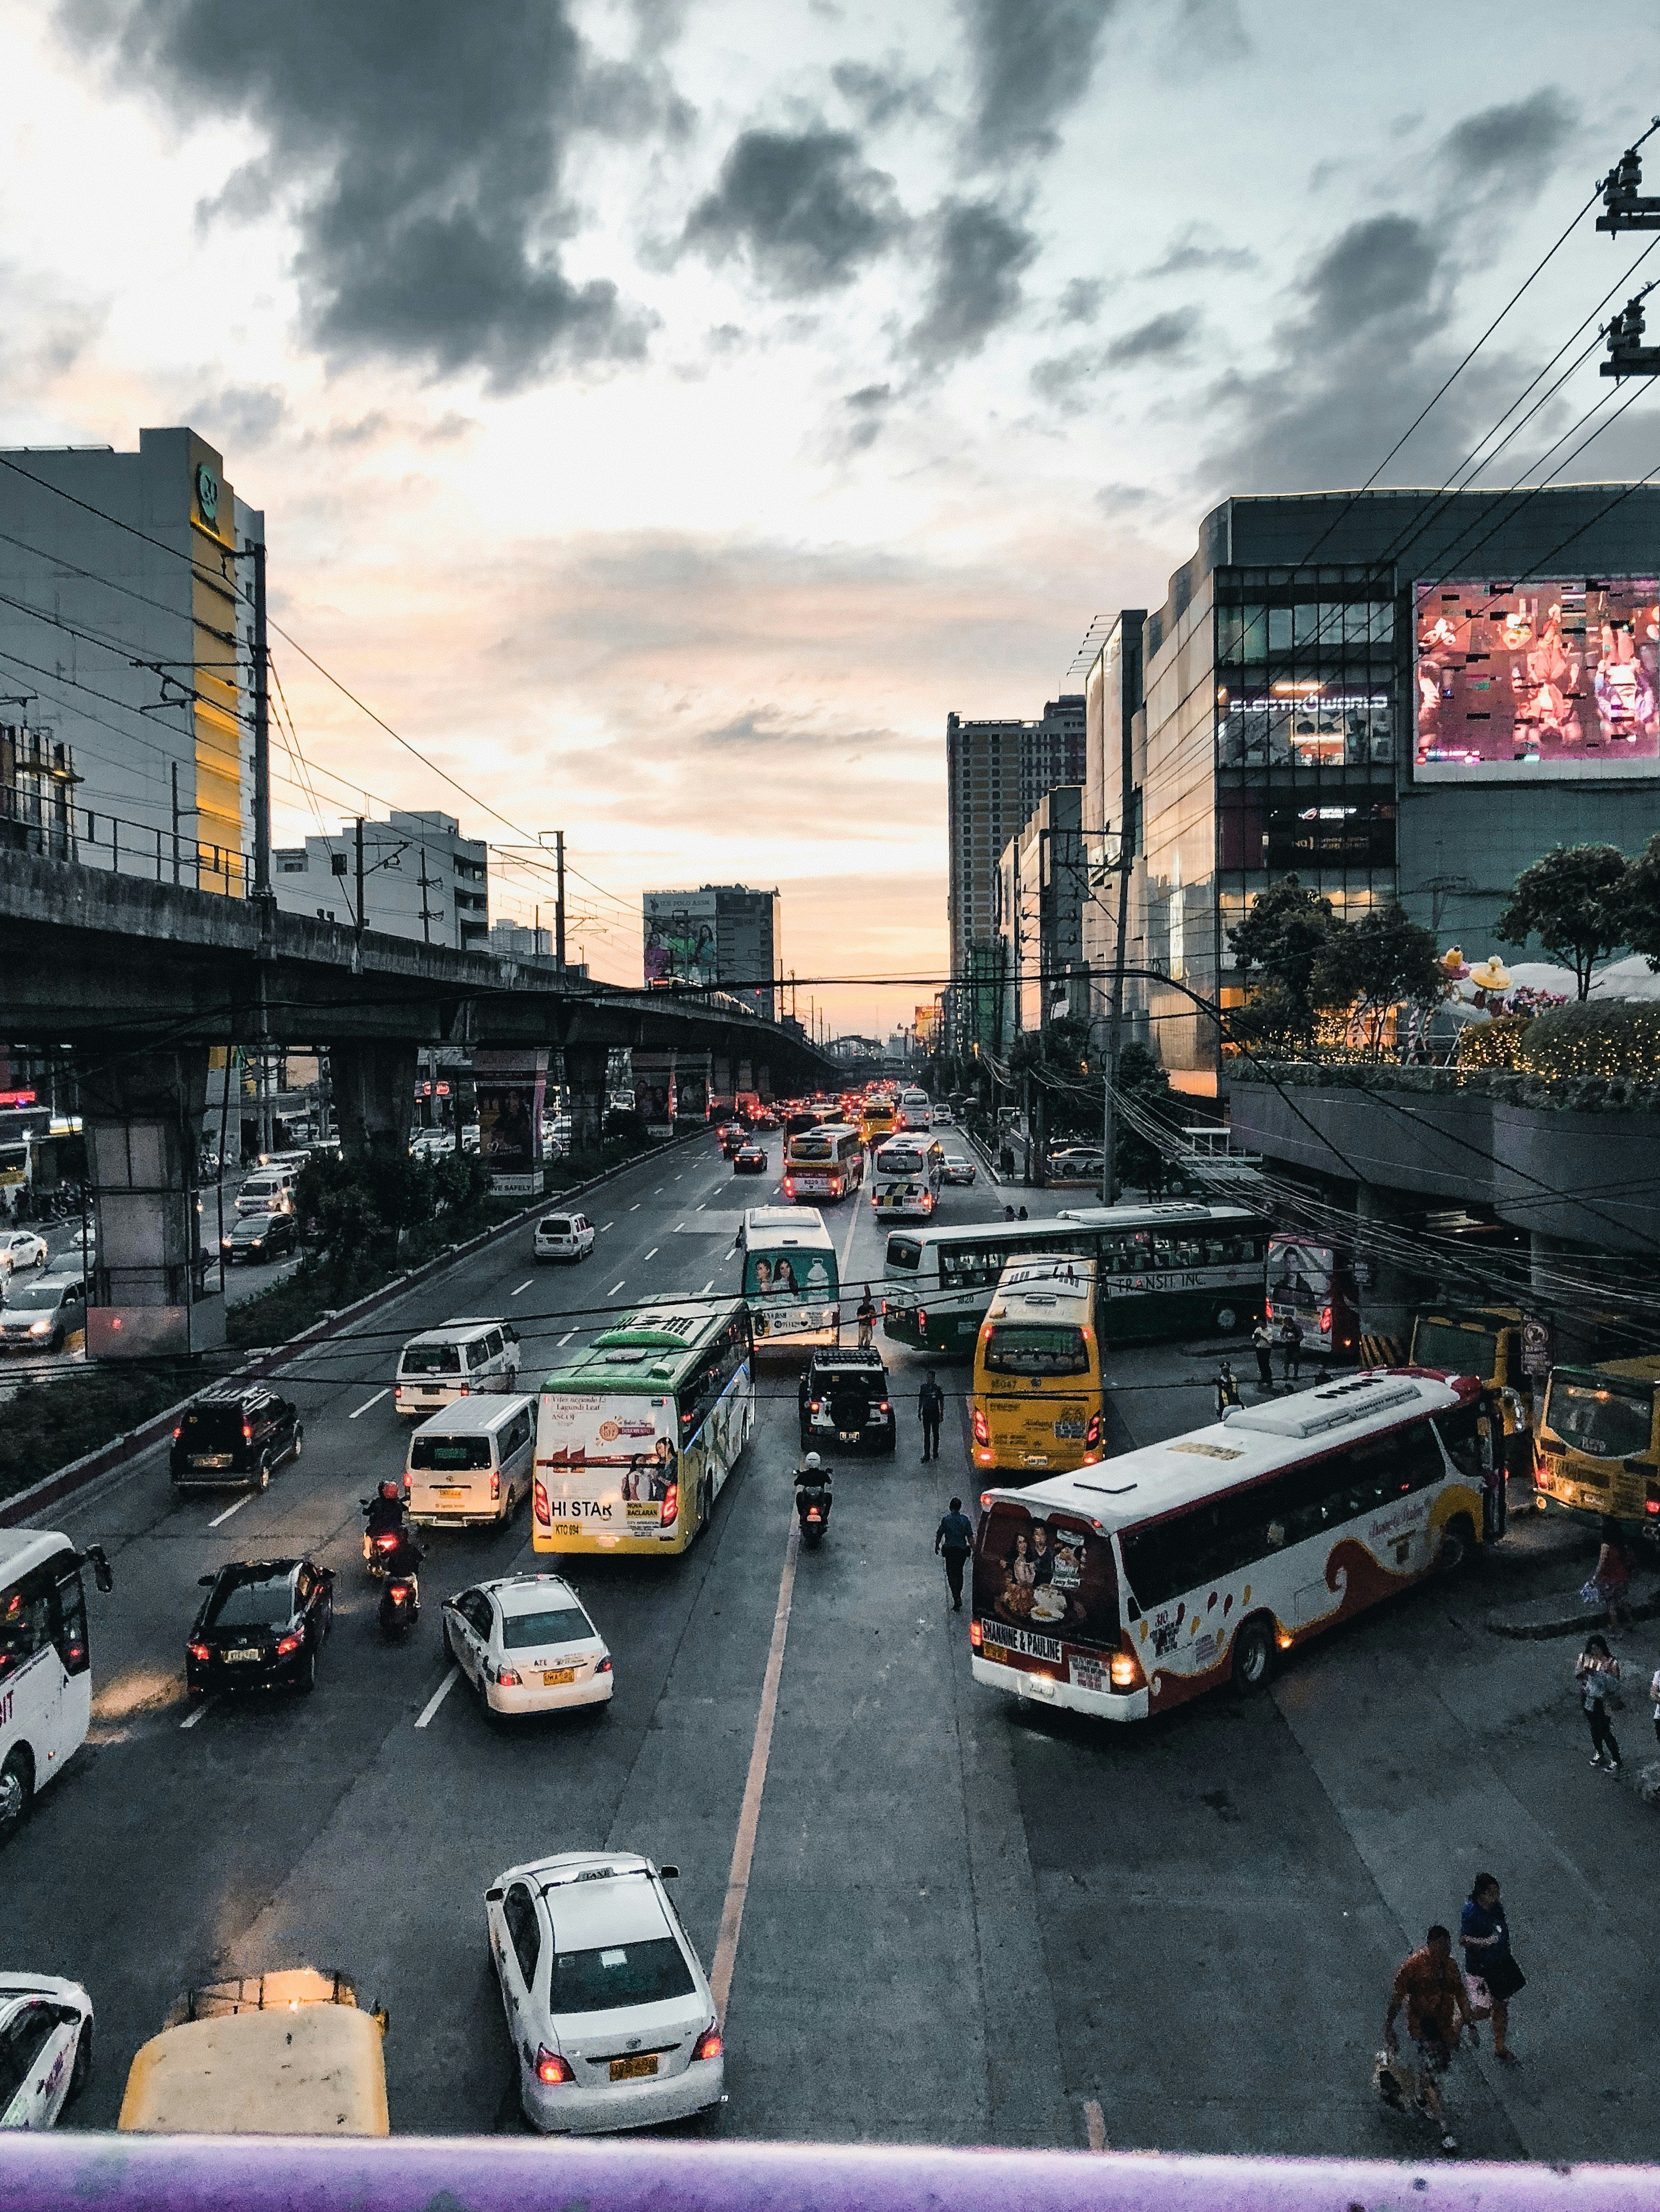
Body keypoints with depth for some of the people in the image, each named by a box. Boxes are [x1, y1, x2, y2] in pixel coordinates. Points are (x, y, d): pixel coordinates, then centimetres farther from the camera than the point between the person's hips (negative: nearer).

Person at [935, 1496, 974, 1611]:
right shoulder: (965, 1520, -3)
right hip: (963, 1550, 3)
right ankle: (958, 1596, 29)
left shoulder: (946, 1519, -8)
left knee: (952, 1575, 0)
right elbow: (970, 1537, -4)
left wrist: (937, 1546, 16)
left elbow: (939, 1535, -1)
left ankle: (957, 1599, -14)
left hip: (950, 1551, -3)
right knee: (959, 1573, 20)